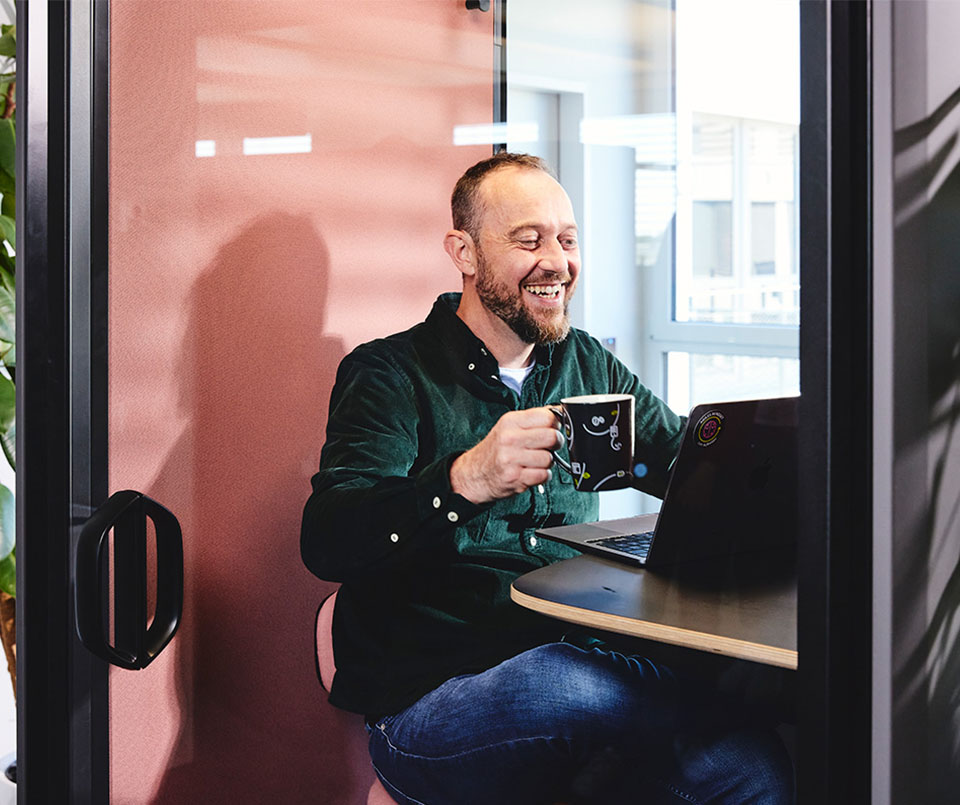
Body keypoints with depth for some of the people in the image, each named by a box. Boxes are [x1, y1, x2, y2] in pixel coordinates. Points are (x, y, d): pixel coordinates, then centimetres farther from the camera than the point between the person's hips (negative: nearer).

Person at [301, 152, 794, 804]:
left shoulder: (587, 365, 20)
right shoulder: (390, 375, 2)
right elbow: (325, 542, -13)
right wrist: (465, 479, -31)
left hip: (578, 665, 5)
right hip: (428, 699, -5)